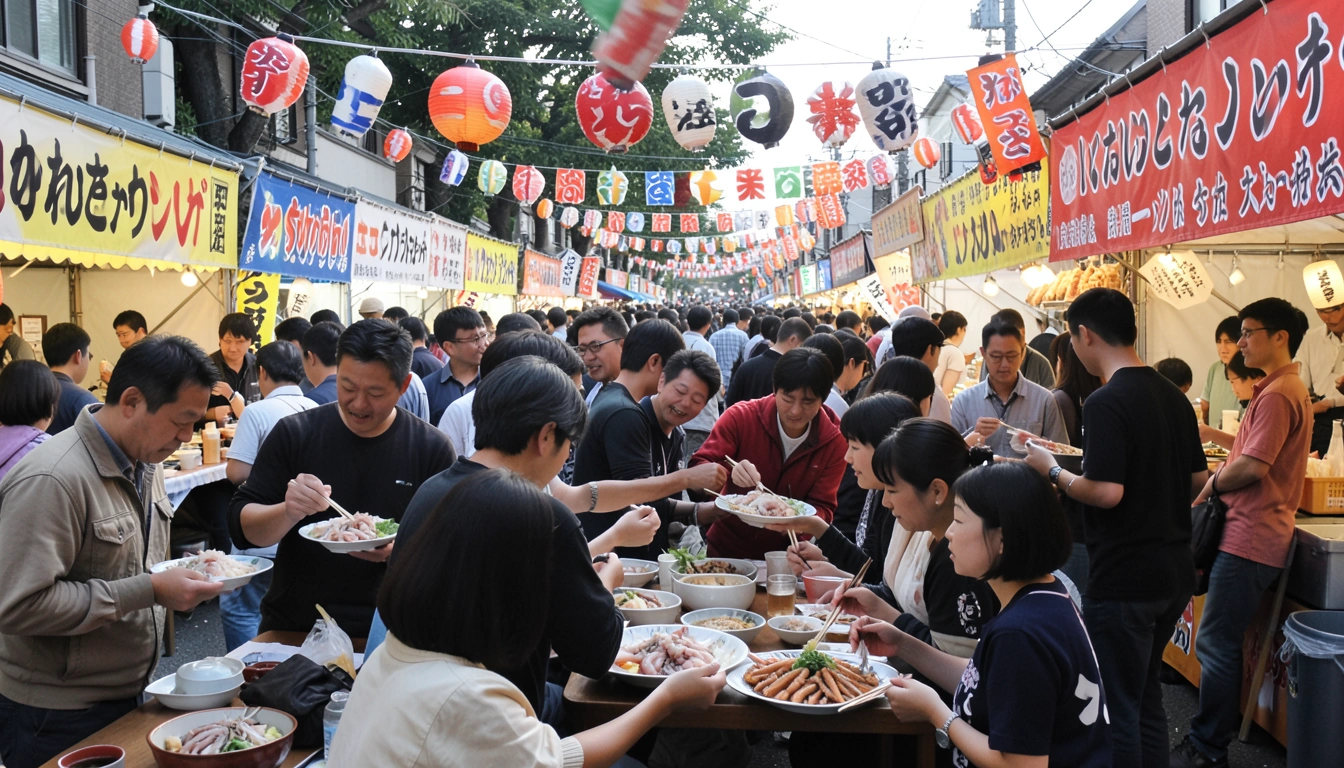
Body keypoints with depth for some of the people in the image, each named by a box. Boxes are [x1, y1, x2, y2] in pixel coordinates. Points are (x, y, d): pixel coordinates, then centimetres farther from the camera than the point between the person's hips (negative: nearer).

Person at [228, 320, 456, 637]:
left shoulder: (433, 449, -1)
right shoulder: (294, 434, 1)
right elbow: (242, 529, 2)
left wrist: (397, 551, -19)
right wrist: (288, 512, -17)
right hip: (291, 628, 1)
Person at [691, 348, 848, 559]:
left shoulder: (834, 441, -6)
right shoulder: (741, 417, -9)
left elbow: (823, 508, -6)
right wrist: (726, 473, -34)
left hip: (783, 558, 2)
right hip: (725, 549, -2)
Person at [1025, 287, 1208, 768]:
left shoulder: (1105, 403, -19)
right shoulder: (1173, 396, 7)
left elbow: (1105, 491, -25)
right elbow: (1198, 479, 14)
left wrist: (1052, 471, -10)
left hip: (1123, 580, -8)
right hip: (1175, 573, 9)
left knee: (1117, 706, 4)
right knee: (1145, 691, 22)